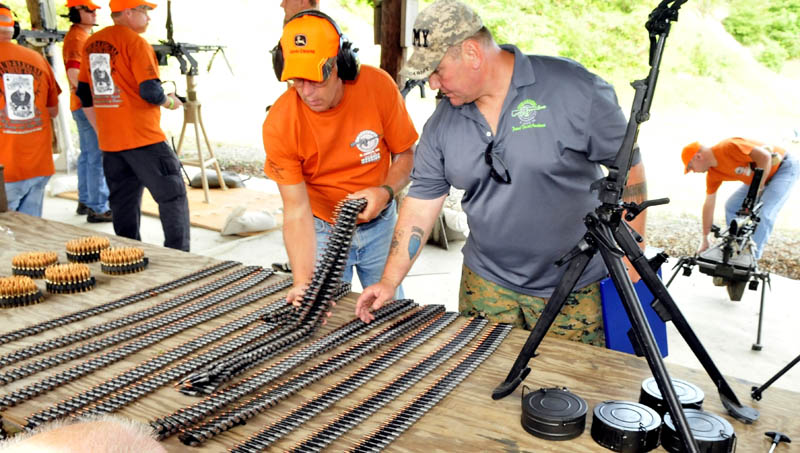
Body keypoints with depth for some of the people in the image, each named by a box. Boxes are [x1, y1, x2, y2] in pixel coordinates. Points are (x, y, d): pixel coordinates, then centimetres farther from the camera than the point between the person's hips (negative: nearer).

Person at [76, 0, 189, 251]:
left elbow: (84, 94, 18)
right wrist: (171, 102, 3)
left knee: (123, 202, 13)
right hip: (143, 139, -7)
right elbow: (151, 92, -17)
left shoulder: (91, 44, 14)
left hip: (109, 142, 7)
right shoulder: (136, 43, -10)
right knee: (172, 195, -1)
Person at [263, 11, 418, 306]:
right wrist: (303, 281, -33)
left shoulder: (378, 86, -21)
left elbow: (406, 155, -6)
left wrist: (386, 191, -27)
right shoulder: (279, 124, -23)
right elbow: (296, 212, -22)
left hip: (379, 224, 2)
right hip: (321, 230, -1)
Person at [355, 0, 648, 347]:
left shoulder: (572, 87, -15)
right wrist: (389, 282, -2)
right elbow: (421, 203, 2)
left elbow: (629, 167, -8)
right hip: (486, 284, 4)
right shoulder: (441, 123, -1)